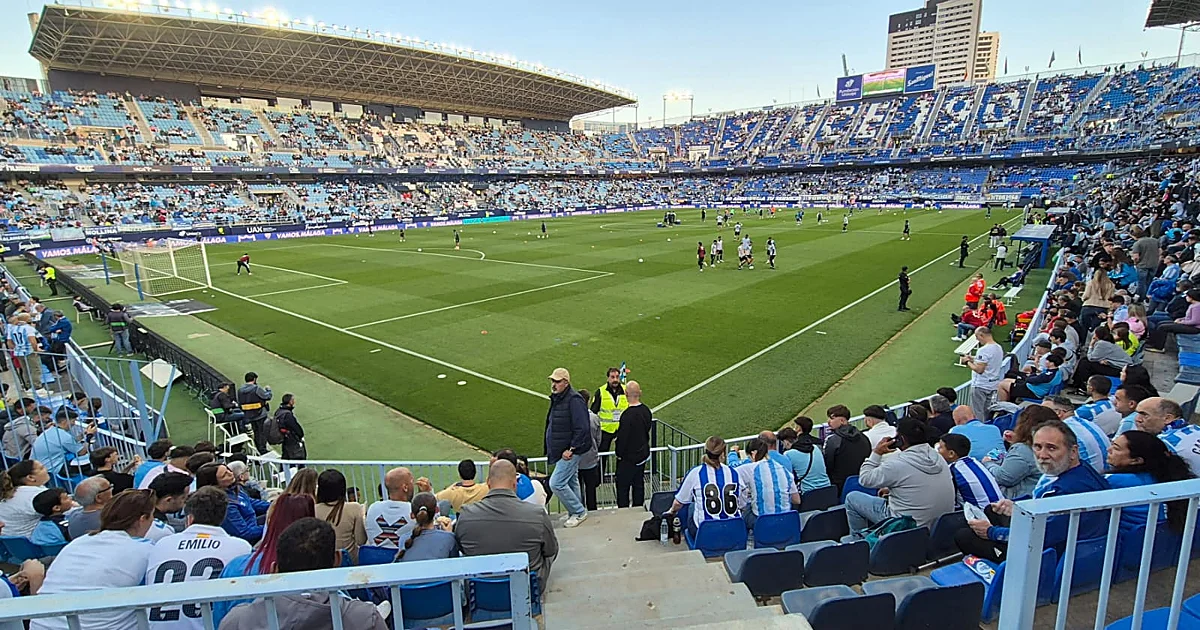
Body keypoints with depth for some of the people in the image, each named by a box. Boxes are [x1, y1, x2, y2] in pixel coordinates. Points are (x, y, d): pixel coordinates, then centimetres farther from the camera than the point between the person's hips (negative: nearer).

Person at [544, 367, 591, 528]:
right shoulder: (557, 398, 10)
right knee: (571, 483, 17)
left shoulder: (574, 400, -20)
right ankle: (575, 513, 29)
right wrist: (551, 451, 16)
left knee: (556, 484, -9)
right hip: (560, 451, 10)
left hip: (570, 452, -10)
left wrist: (571, 449, -22)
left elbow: (582, 429, -24)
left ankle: (579, 512, 5)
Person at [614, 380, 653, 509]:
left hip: (628, 457, -7)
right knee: (638, 484, 18)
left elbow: (622, 437, -21)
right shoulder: (646, 410, -2)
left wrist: (619, 454, -7)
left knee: (623, 486, 6)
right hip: (643, 455, 7)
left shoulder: (627, 415, -26)